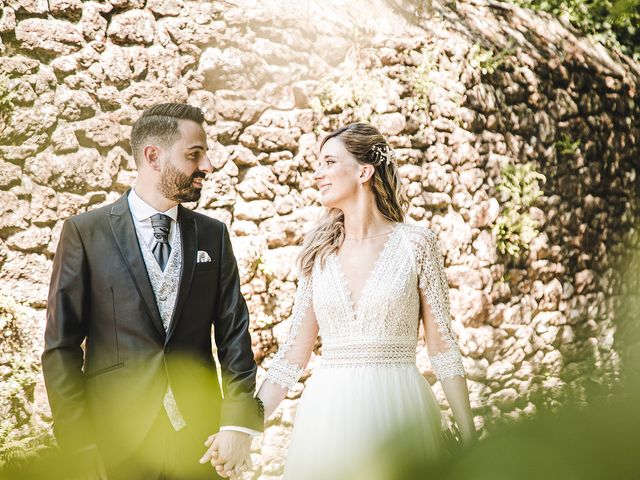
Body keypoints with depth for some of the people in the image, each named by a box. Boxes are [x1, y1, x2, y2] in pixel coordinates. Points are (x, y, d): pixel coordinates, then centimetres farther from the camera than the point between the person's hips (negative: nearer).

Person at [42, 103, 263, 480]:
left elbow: (234, 334, 5)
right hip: (118, 440, -3)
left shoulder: (213, 235, 8)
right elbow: (62, 346, -3)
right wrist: (79, 442, -8)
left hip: (200, 435, 3)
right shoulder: (85, 232, -2)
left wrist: (239, 423, -7)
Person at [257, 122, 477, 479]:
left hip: (396, 408, -3)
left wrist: (469, 440, -5)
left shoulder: (415, 243, -2)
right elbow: (295, 351, 8)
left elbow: (443, 345, -1)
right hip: (329, 413, 3)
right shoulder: (319, 251, 7)